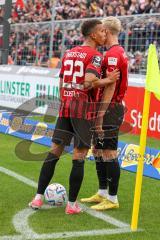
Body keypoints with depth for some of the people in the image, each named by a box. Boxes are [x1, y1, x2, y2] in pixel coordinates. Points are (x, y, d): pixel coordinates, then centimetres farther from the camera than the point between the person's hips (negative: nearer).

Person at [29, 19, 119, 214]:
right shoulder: (95, 56, -8)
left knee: (54, 152, 10)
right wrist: (108, 80, -9)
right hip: (84, 108, -7)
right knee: (79, 158, 0)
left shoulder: (68, 53, 15)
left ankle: (38, 198, 8)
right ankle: (71, 204, 4)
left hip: (65, 106, 7)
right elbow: (89, 83, -23)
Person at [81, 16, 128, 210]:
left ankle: (112, 199, 1)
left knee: (109, 154, -5)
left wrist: (100, 115, -21)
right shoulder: (117, 53, 15)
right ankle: (102, 193, 25)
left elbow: (110, 87, -21)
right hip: (109, 108, 10)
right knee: (98, 151, 16)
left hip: (110, 109, -10)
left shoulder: (113, 55, -16)